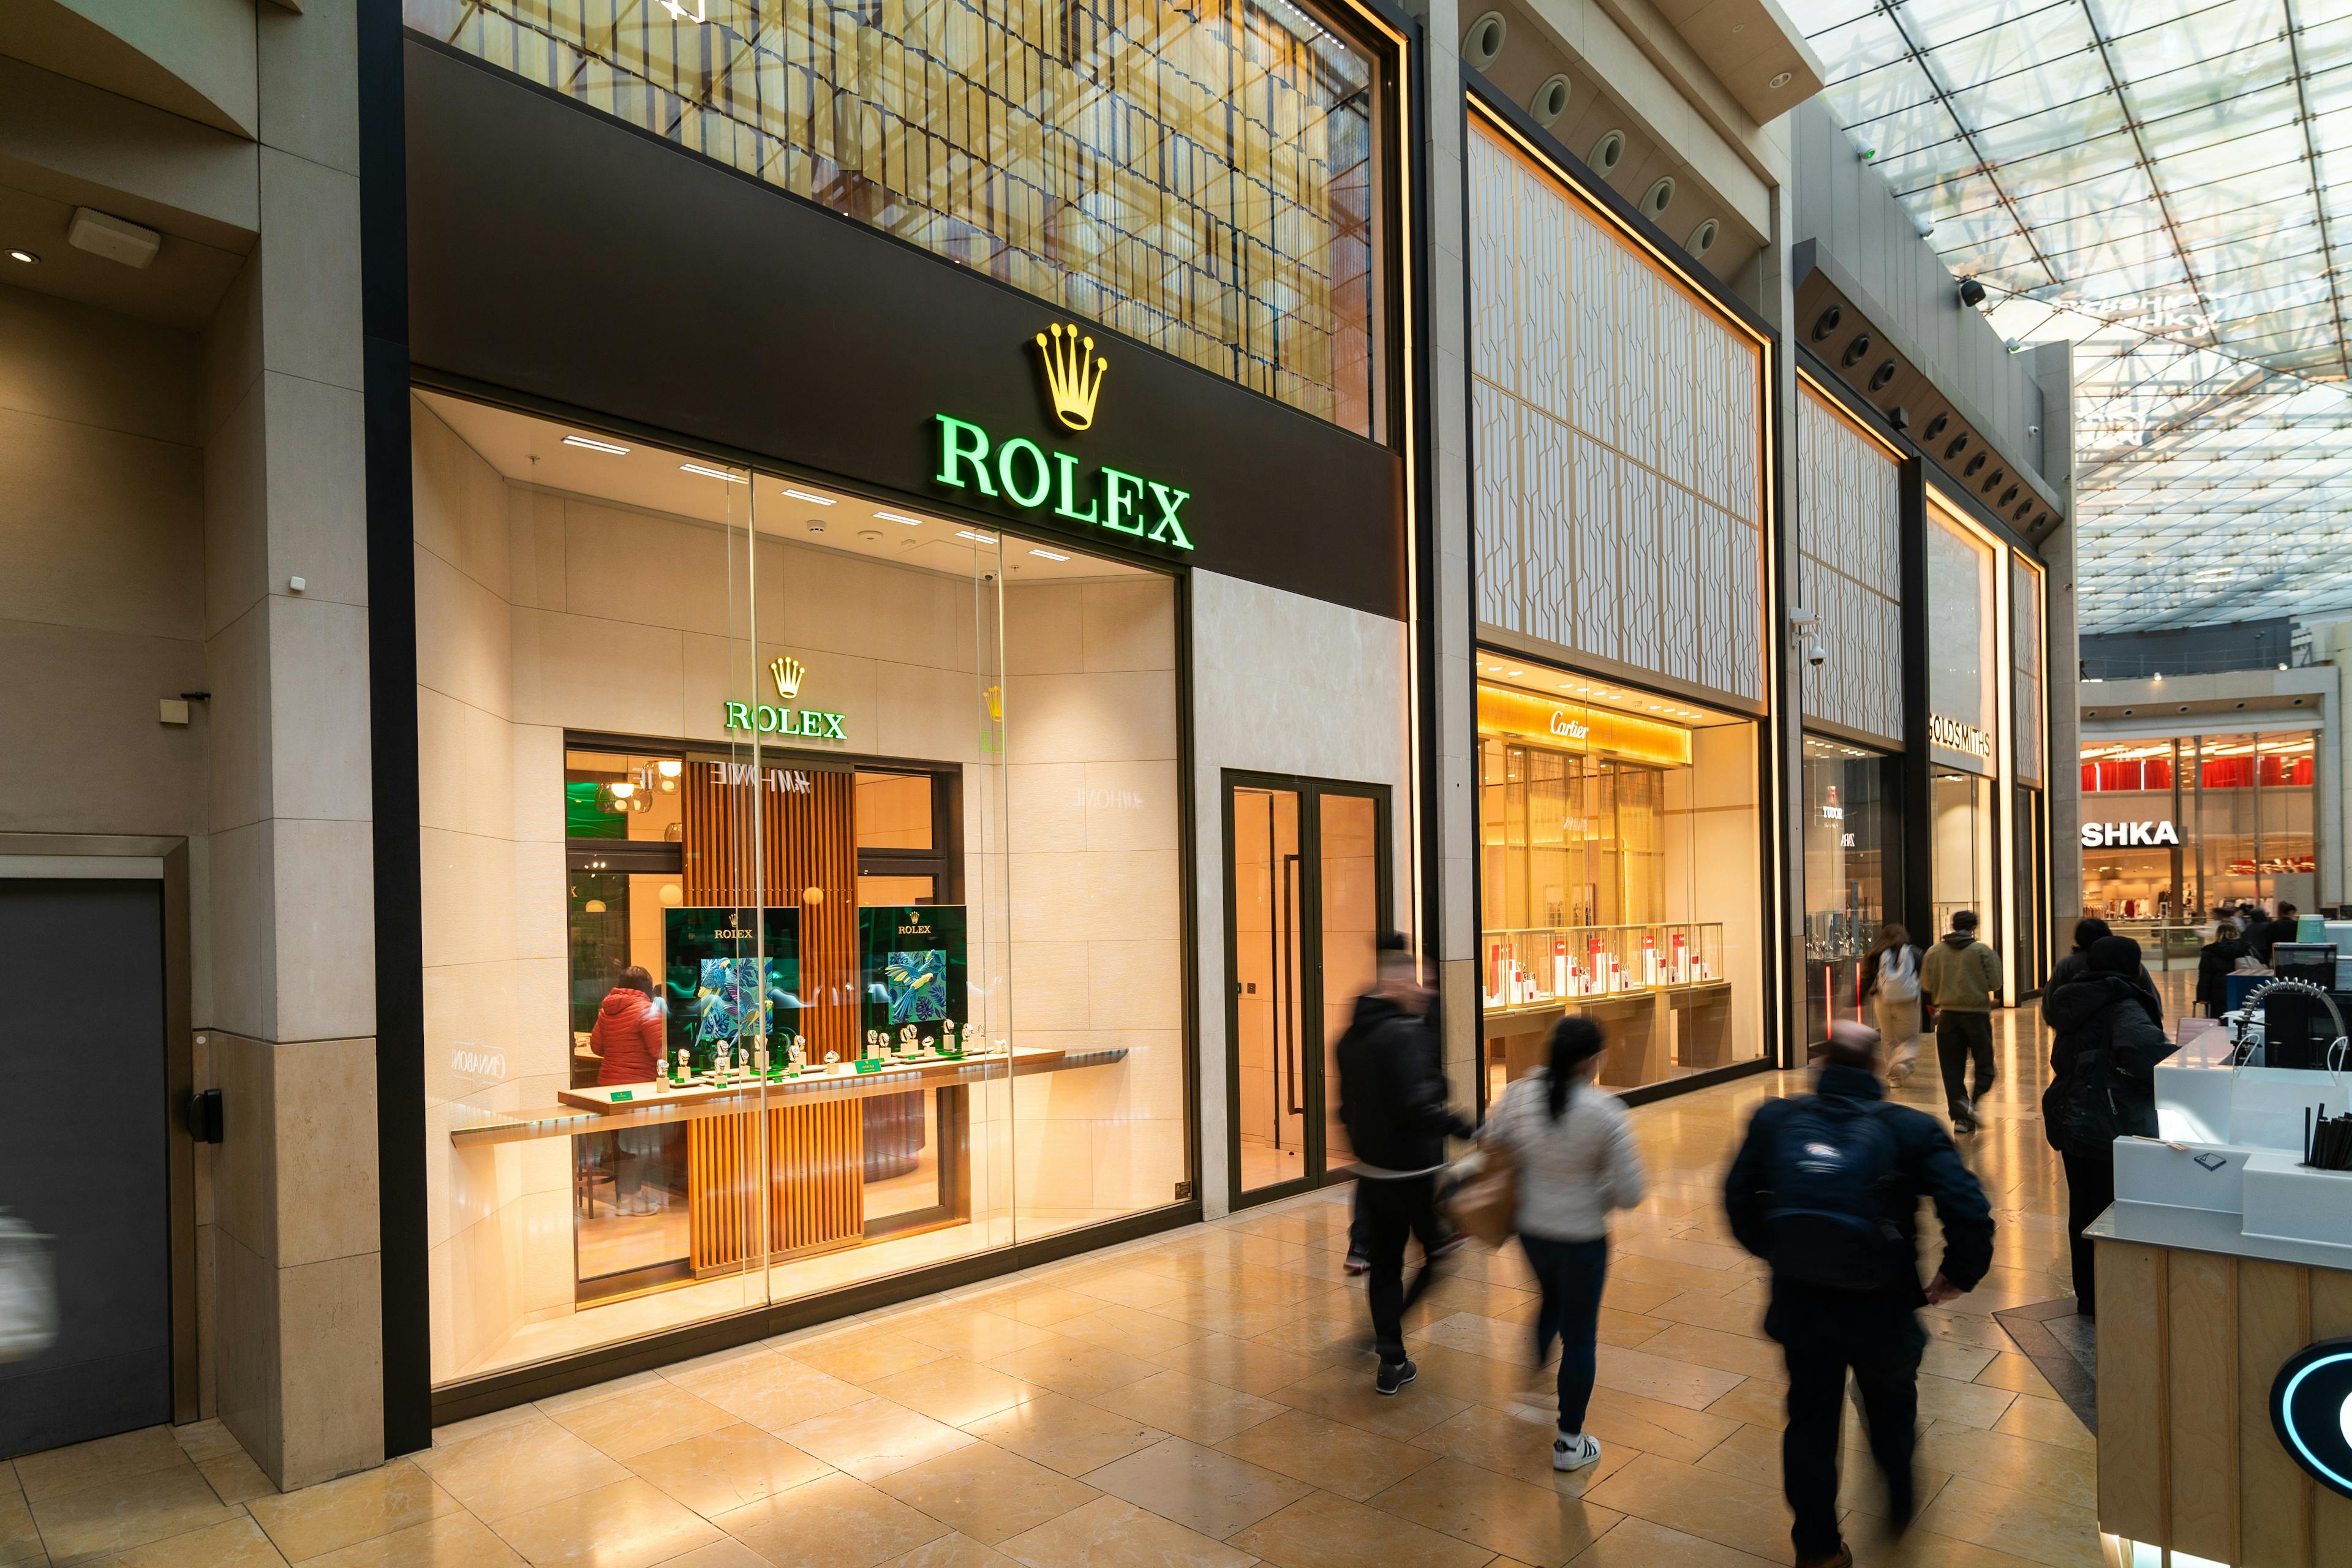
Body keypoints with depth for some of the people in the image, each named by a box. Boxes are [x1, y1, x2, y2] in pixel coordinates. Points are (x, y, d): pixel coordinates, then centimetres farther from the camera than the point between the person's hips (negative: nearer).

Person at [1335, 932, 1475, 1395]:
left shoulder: (1351, 1037, 7)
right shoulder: (1406, 1034, -21)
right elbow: (1419, 1107, -30)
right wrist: (1469, 1130, -24)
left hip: (1371, 1171, 8)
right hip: (1415, 1172, -8)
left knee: (1385, 1264, 16)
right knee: (1441, 1252, 13)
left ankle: (1392, 1364, 23)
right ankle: (1388, 1331, 7)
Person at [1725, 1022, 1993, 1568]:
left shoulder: (1775, 1119, -7)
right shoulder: (1912, 1129, -14)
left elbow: (1738, 1196, 2)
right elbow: (1969, 1213, -20)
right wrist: (1959, 1275, -1)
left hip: (1799, 1304, 1)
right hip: (1881, 1312, -1)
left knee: (1811, 1422, 19)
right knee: (1890, 1410, 30)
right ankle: (1899, 1503, 53)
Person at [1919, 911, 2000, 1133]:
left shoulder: (1934, 951, 0)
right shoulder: (1982, 951, -8)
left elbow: (1926, 986, 2)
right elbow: (1995, 984, -7)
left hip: (1947, 1015, 2)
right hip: (1977, 1014, -2)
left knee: (1952, 1068, 7)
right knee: (1984, 1065, 10)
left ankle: (1960, 1117, 6)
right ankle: (1973, 1101, -13)